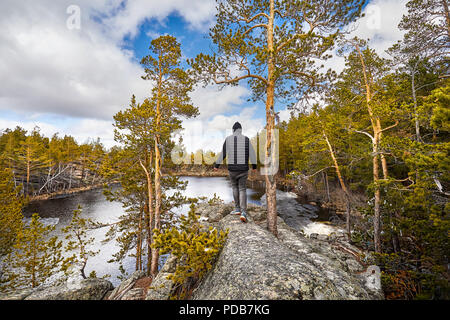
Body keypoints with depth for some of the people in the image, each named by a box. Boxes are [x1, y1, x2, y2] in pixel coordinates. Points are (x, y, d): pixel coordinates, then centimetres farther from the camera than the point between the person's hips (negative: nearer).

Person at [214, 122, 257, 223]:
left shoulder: (228, 139, 1)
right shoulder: (246, 139, 0)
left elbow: (222, 153, 3)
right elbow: (252, 154, 1)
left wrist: (217, 165, 13)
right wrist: (254, 166, 15)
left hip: (232, 168, 0)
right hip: (243, 168, 0)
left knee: (234, 186, 22)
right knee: (242, 190, 7)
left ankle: (237, 208, 23)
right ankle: (243, 212, -6)